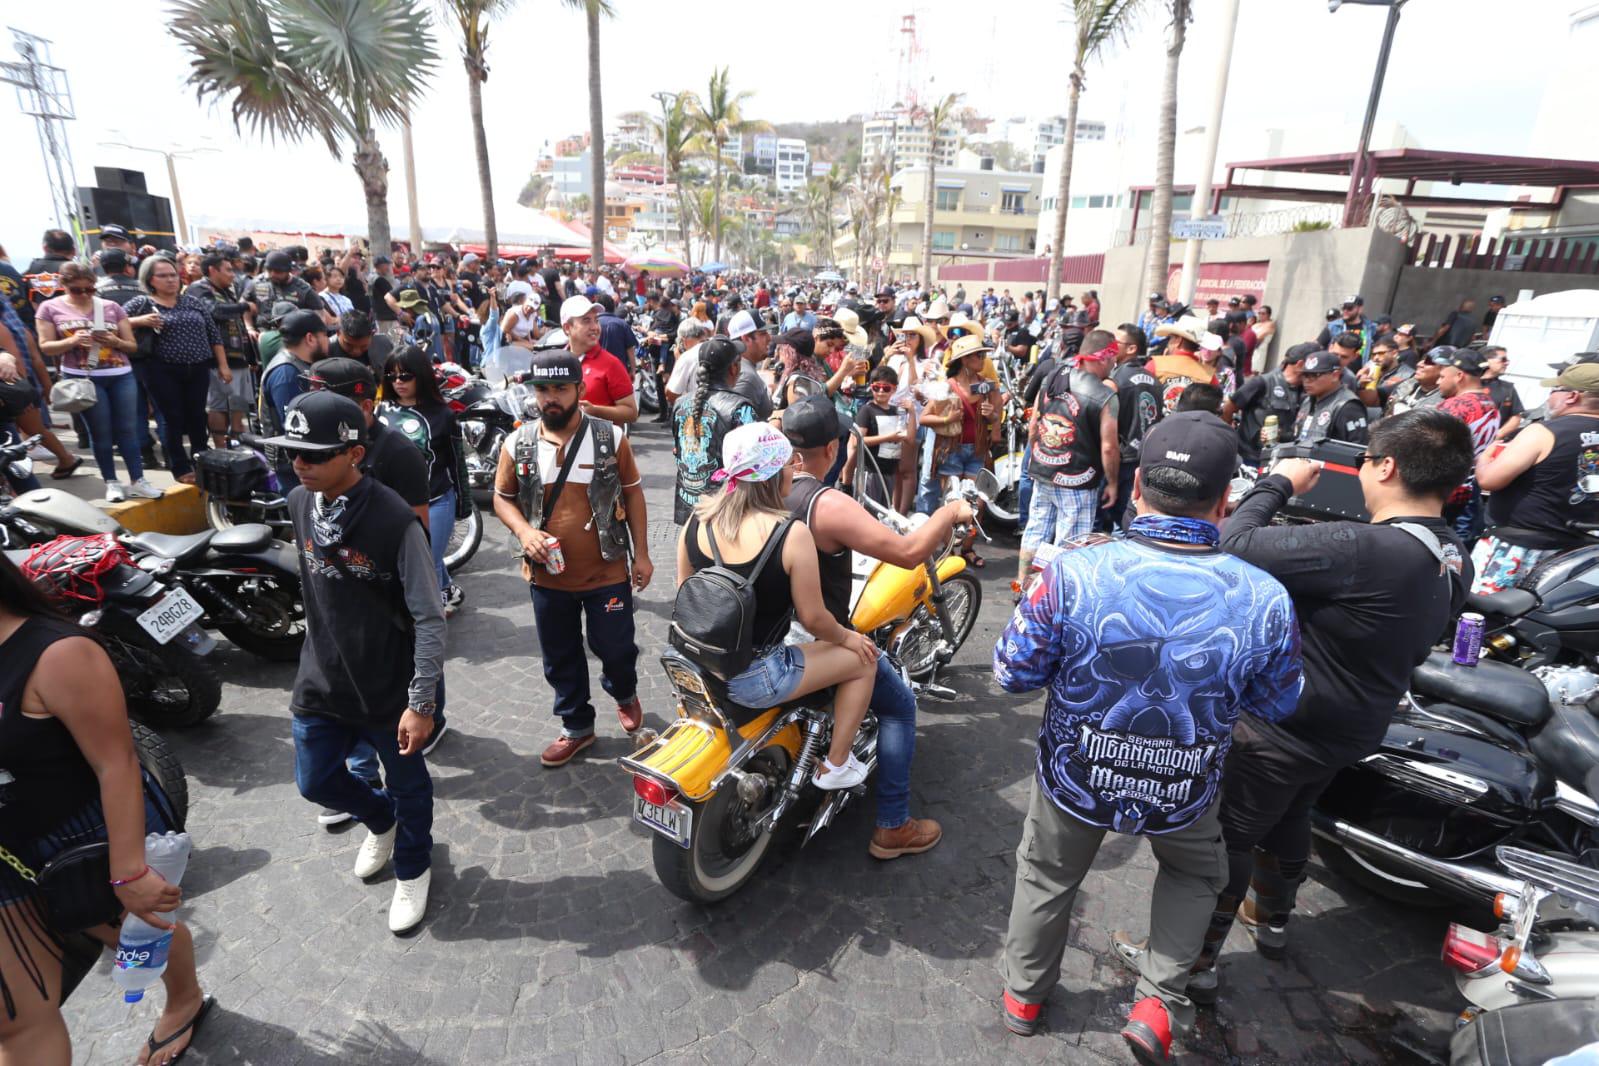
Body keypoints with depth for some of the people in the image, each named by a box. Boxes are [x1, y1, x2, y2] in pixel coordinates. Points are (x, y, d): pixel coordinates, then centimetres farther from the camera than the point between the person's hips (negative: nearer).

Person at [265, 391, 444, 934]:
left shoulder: (396, 522, -25)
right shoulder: (299, 504, -3)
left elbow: (429, 619, -21)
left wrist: (421, 703, -21)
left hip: (389, 686, -6)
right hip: (321, 681, 6)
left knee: (407, 784, 13)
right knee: (315, 781, 18)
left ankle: (412, 869, 41)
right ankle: (379, 818, 50)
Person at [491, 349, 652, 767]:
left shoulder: (610, 437, -6)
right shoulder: (518, 443, -3)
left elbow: (632, 493, 0)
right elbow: (502, 498, 8)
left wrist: (641, 553, -1)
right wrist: (524, 531, -13)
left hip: (607, 572, -2)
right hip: (548, 575, 2)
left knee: (615, 647, 11)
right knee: (560, 658, 15)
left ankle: (625, 694, 45)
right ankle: (577, 726, 37)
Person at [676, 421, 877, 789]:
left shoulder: (696, 521, -6)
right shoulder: (792, 534, -23)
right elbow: (813, 619, -16)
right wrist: (846, 637, 5)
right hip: (754, 680, -6)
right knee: (863, 660, 13)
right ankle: (834, 766, 23)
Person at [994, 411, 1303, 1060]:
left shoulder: (1074, 575, -29)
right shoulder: (1265, 601, -24)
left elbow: (1013, 673, -17)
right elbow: (1277, 706, -5)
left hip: (1076, 776, 0)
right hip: (1184, 793, 1)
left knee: (1047, 877, 28)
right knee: (1195, 874, 35)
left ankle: (1024, 994, 49)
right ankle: (1158, 1001, 27)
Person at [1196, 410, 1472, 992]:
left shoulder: (1360, 550, -34)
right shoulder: (1454, 562, -3)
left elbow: (1235, 547, -34)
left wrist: (1277, 482, -17)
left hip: (1281, 729, -8)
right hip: (1353, 731, 8)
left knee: (1232, 836, 8)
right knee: (1289, 817, 30)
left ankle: (1196, 959, 23)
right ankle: (1273, 920, 53)